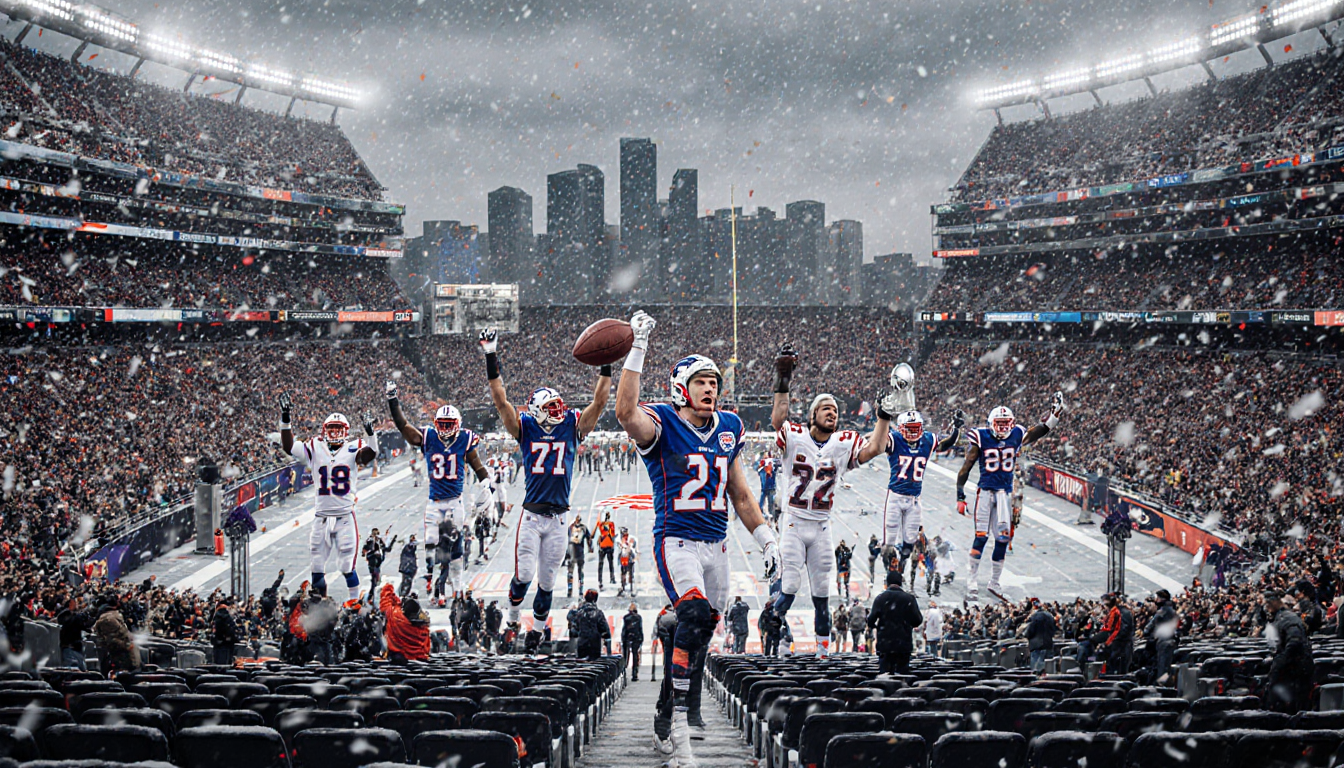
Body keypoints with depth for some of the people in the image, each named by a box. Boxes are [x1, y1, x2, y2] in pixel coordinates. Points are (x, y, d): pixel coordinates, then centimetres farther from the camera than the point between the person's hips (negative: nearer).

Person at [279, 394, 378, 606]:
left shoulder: (353, 449, -2)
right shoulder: (314, 448, 4)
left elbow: (370, 453, -21)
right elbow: (288, 447, -4)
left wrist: (370, 433, -38)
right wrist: (285, 420, -13)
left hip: (345, 516, -3)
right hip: (321, 515, 3)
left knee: (348, 564, -2)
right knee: (317, 564, 7)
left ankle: (354, 600, 12)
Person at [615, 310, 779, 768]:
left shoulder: (728, 429, 12)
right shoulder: (661, 425, -6)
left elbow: (740, 495, 19)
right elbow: (626, 411, -31)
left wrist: (767, 541, 15)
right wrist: (637, 351, -32)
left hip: (716, 545, 7)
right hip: (676, 541, -6)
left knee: (701, 632, 9)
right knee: (696, 614, -28)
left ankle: (665, 727, 24)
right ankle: (679, 716, -21)